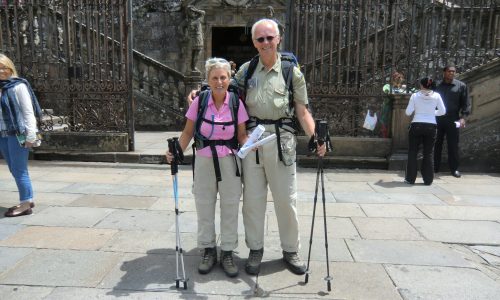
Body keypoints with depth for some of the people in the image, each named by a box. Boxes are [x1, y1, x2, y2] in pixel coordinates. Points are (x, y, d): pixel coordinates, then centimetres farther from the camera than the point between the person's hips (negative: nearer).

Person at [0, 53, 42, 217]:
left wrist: (30, 136, -14)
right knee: (14, 170, 12)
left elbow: (28, 112, -10)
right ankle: (28, 200, 23)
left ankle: (25, 204, 7)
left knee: (19, 170, -2)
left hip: (17, 134, -7)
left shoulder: (18, 86, -6)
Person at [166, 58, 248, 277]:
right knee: (204, 207, 12)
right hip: (204, 160, 1)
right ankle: (208, 250, 31)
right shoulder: (199, 101, -6)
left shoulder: (236, 103, -6)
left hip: (229, 161, 0)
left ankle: (227, 253, 25)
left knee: (230, 208, 8)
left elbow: (242, 135, -2)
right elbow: (188, 132, -1)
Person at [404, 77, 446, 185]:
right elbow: (443, 111, 3)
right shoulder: (436, 96, 0)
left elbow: (408, 112, -5)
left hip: (416, 125, -1)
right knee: (428, 154, 9)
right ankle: (428, 179, 12)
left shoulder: (415, 95, -4)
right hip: (431, 126, 2)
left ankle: (410, 178, 10)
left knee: (412, 153, 8)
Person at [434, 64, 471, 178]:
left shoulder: (461, 86, 5)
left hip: (453, 120, -1)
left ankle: (454, 168, 12)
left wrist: (463, 117, -11)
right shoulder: (437, 85, 8)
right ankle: (435, 167, 15)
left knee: (453, 145, 3)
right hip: (437, 119, 1)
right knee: (436, 144, 6)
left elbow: (466, 103, 1)